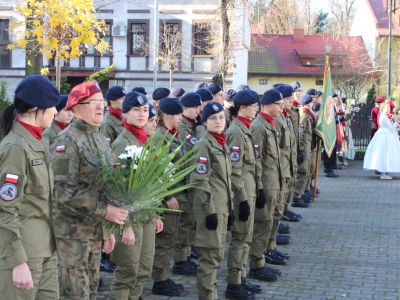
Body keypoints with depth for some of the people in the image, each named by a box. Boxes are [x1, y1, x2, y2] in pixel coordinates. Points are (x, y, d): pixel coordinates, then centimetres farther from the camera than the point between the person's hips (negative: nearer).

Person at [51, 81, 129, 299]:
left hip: (96, 232, 8)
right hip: (72, 233, -8)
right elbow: (64, 191, -23)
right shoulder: (67, 141, -14)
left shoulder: (101, 139, 13)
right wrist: (104, 211, -23)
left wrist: (109, 229, 17)